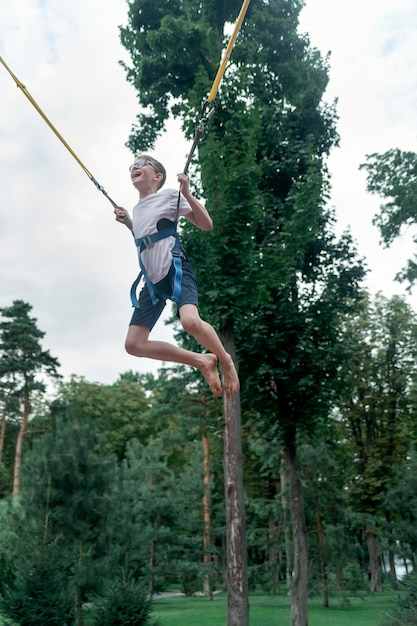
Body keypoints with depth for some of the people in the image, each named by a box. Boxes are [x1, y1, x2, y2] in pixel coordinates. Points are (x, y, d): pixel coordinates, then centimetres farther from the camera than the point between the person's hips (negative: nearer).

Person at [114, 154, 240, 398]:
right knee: (134, 344, -4)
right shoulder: (137, 209, 22)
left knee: (190, 321, -37)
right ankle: (202, 361, 4)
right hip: (152, 280, 7)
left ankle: (226, 360, -5)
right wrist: (127, 223, 24)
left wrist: (187, 193, -10)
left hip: (175, 268, -7)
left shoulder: (170, 195, 3)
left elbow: (207, 224, -3)